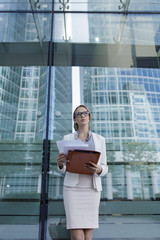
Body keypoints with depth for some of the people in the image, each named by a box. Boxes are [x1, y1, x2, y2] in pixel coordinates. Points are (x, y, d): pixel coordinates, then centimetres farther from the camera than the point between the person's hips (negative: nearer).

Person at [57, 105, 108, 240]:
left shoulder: (100, 139, 9)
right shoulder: (67, 139, 7)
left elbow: (104, 169, 7)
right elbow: (64, 169, 6)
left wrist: (98, 169, -19)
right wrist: (60, 163, -19)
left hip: (91, 189, 1)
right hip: (72, 188, -1)